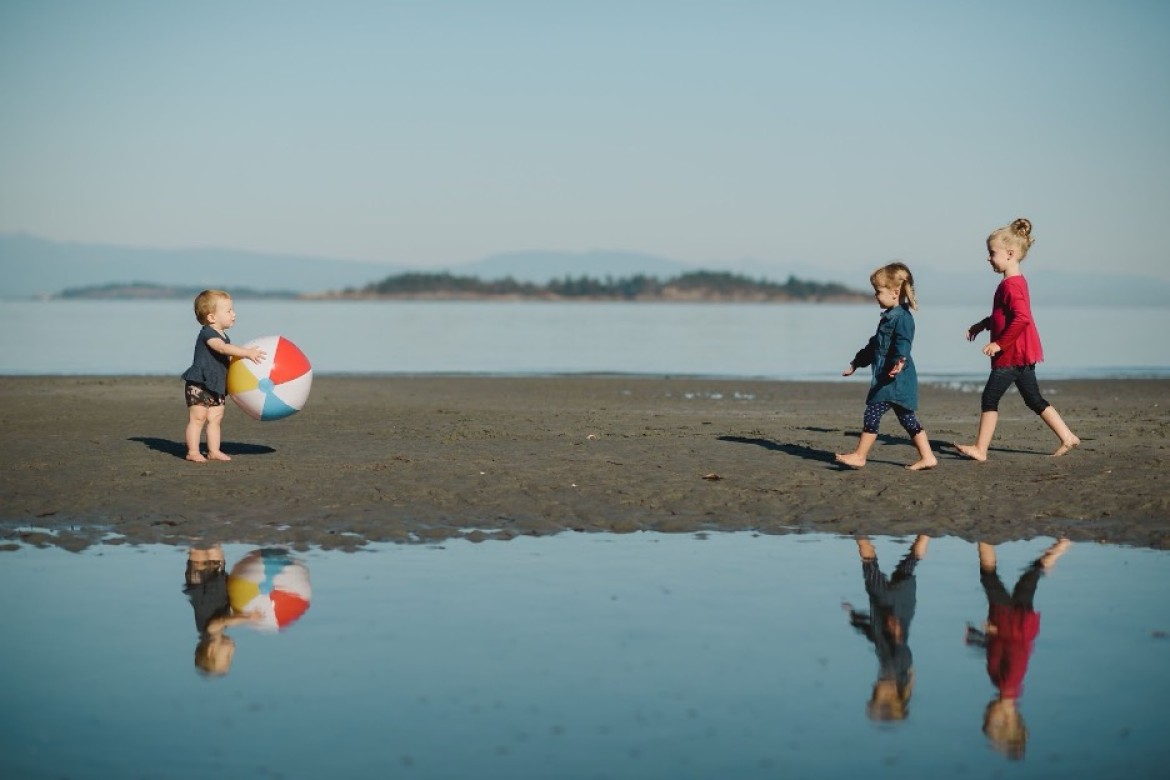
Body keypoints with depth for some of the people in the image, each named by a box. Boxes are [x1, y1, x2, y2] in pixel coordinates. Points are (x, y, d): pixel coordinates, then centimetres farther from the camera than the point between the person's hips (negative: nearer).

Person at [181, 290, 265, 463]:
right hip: (199, 385, -9)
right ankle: (193, 451, -6)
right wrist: (247, 353, -36)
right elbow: (223, 348, -31)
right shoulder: (207, 334, -16)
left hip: (217, 386, 9)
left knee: (216, 418, 8)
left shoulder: (223, 336, 15)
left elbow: (231, 356, 17)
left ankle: (214, 451, 12)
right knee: (197, 418, -7)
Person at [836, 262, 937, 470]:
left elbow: (903, 344, -27)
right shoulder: (889, 317, 19)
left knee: (872, 413, -7)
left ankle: (859, 455, -1)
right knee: (906, 418, 10)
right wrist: (856, 363, 35)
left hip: (896, 379, -10)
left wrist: (900, 361, -46)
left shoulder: (902, 317, -13)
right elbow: (874, 345, 29)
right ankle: (927, 457, 13)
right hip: (886, 377, 10)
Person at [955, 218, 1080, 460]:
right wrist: (984, 324, 23)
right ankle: (1067, 437, 14)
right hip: (1023, 354, 10)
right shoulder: (1017, 281, 14)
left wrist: (999, 343, -26)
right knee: (1034, 400, 14)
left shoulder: (1011, 285, -18)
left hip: (1011, 353, -10)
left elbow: (1021, 318, -29)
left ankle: (980, 449, -1)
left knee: (990, 398, -4)